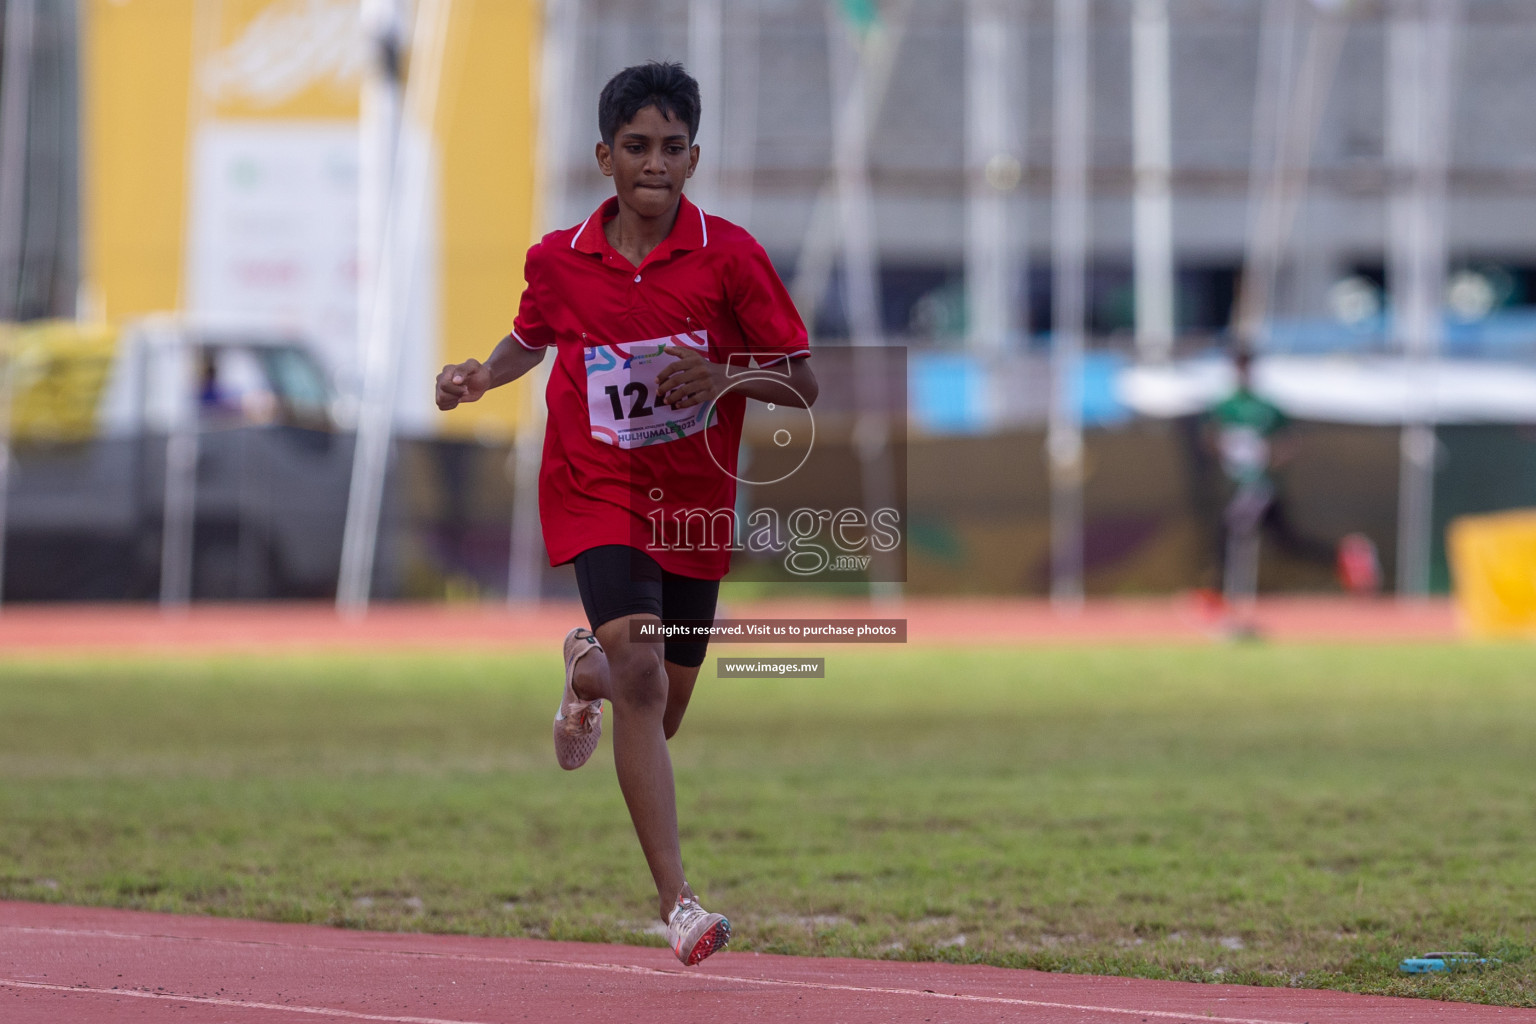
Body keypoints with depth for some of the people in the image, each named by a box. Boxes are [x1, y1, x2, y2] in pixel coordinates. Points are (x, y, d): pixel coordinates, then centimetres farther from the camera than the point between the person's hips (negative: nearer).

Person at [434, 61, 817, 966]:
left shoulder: (730, 255, -11)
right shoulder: (559, 260, -5)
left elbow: (804, 385, -6)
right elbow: (532, 339, 17)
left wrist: (724, 376, -24)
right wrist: (480, 375, -3)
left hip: (695, 505, 1)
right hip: (595, 490, -1)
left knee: (662, 713, 12)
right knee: (639, 667, -24)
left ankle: (590, 669, 53)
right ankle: (677, 902, -26)